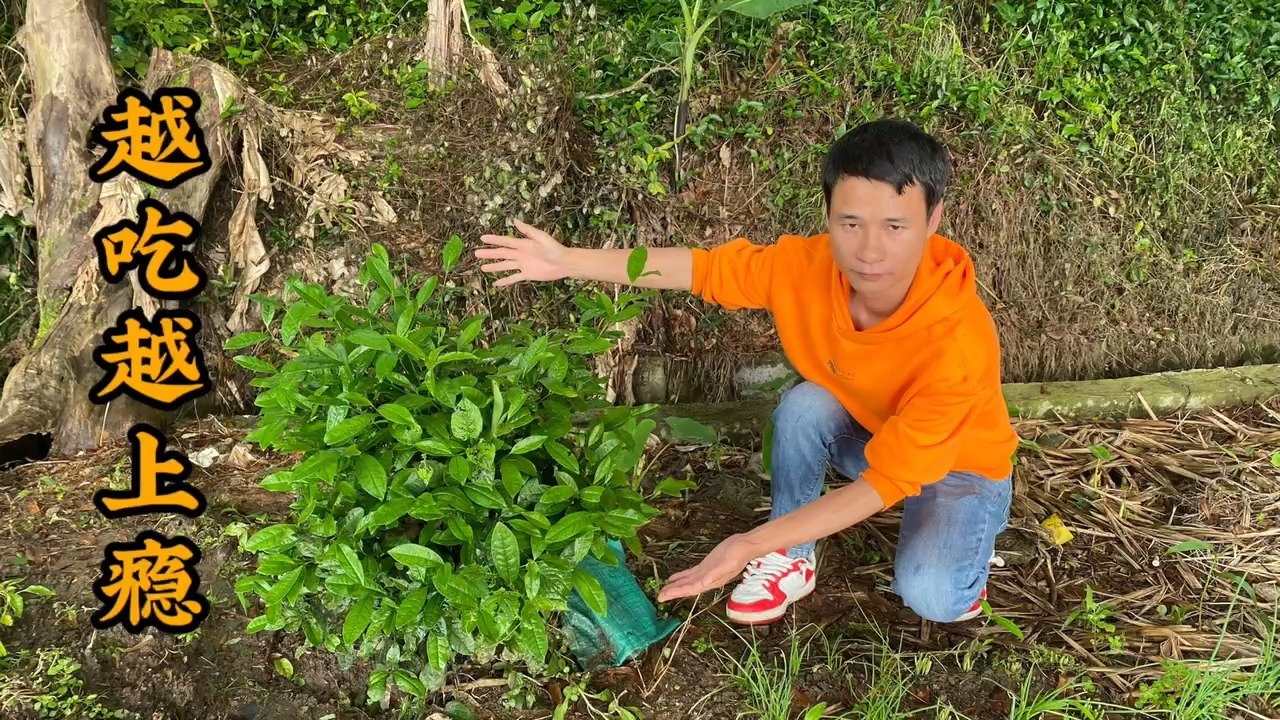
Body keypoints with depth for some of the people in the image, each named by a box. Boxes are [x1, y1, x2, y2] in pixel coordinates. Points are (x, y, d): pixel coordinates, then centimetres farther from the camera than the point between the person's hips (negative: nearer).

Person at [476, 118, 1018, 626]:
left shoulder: (959, 343, -40)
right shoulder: (808, 266, -27)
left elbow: (886, 482, -38)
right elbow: (705, 267, -13)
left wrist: (750, 545, -45)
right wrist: (568, 262, -14)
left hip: (960, 462, -3)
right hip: (863, 436, 4)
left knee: (930, 595, -29)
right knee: (805, 403, -29)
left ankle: (959, 540, 7)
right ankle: (792, 561, -8)